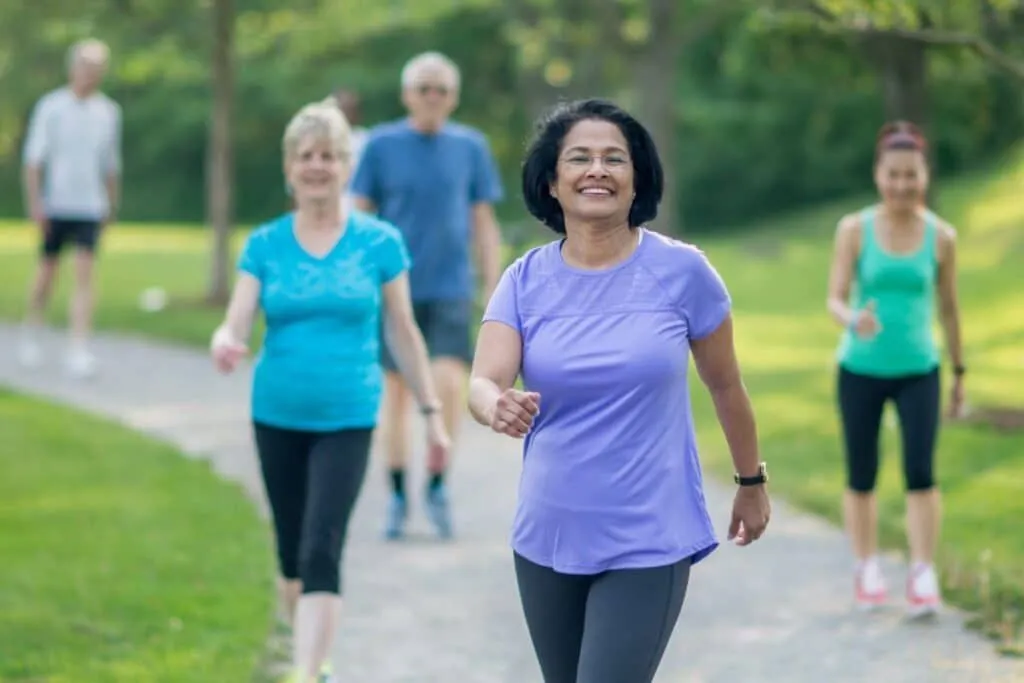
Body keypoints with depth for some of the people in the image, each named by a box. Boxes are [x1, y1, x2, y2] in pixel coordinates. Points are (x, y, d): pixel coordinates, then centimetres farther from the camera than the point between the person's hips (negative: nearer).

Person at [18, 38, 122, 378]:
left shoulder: (109, 111, 6)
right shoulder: (50, 107, -4)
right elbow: (34, 158, -4)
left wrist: (112, 206, 17)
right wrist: (34, 203, -11)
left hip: (90, 208, 1)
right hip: (55, 205, -1)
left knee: (84, 274, -10)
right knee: (47, 271, 9)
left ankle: (78, 350, -14)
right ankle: (31, 335, 31)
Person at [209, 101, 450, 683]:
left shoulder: (380, 243, -3)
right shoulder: (264, 245, 1)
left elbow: (404, 333, 4)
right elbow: (237, 324, -6)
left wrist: (432, 412, 6)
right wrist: (224, 344, -30)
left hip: (347, 420, -3)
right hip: (278, 417, 3)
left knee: (322, 553, -14)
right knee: (292, 554, 13)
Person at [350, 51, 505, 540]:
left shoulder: (471, 147, 4)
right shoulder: (381, 145, 0)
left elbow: (484, 225, 8)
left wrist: (494, 293, 5)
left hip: (450, 288, 0)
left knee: (450, 385, -15)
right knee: (396, 390, 5)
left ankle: (438, 484, 4)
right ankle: (398, 496, 17)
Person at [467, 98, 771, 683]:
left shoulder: (682, 271, -8)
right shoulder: (525, 280, -2)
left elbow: (725, 384, 5)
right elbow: (482, 382, -15)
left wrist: (752, 482, 15)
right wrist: (498, 408, -38)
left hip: (649, 543, -4)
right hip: (548, 538, 4)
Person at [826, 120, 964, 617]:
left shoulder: (941, 237, -2)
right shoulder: (854, 230, -6)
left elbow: (949, 307, 8)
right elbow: (835, 300, -9)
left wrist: (960, 373, 13)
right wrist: (854, 321, -33)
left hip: (918, 371, 0)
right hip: (860, 370, 0)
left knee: (921, 473, -12)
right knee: (861, 477, 8)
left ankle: (923, 577, -7)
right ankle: (867, 570, 24)